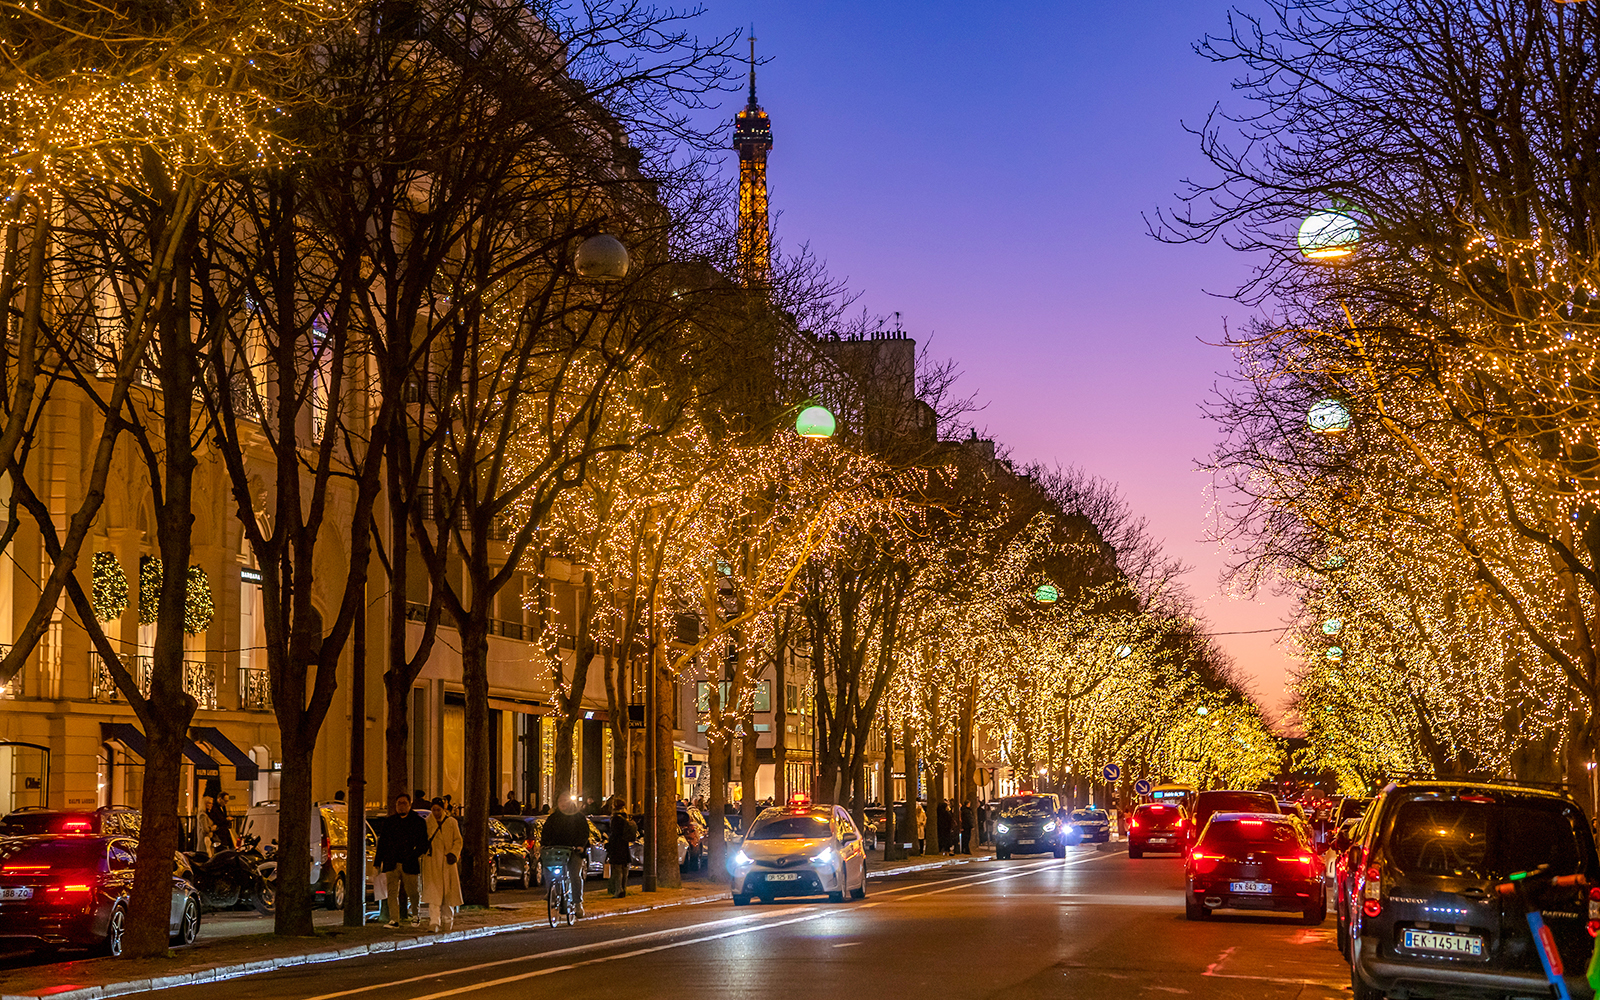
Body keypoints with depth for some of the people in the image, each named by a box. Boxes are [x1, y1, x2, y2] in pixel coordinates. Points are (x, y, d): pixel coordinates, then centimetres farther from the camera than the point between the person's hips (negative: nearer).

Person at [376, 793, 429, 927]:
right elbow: (382, 842, 14)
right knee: (392, 892, -3)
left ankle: (416, 914, 28)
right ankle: (394, 920, -2)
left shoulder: (418, 822, 4)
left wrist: (415, 854, -13)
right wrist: (379, 862, 9)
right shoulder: (389, 821, 13)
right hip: (391, 864, 2)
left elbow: (423, 843, 2)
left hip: (409, 864, -2)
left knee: (411, 891, 4)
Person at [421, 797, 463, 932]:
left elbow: (458, 840, 6)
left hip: (447, 862, 1)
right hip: (431, 862, -1)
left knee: (448, 891, 6)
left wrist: (453, 854, -9)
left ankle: (447, 919, 22)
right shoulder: (426, 823, 5)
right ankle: (435, 922, -15)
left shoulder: (452, 822, 6)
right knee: (433, 891, -11)